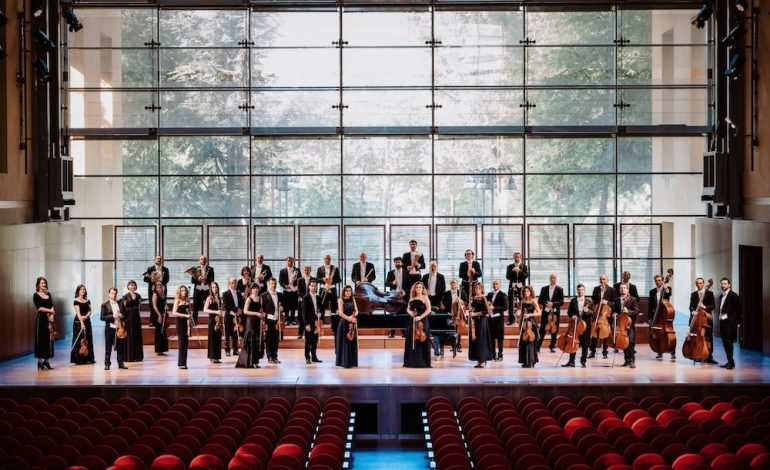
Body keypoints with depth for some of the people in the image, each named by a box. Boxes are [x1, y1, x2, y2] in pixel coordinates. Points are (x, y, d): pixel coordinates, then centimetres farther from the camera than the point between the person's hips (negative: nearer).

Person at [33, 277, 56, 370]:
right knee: (41, 339, -6)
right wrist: (50, 310, -10)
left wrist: (52, 315, -9)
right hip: (41, 319, -5)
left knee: (49, 339, 4)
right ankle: (40, 361, -3)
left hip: (49, 319, 5)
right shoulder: (36, 295, -2)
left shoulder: (48, 294, 14)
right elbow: (39, 308, -11)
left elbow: (52, 307, 8)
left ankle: (46, 361, 9)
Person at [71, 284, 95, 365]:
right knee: (79, 340, -4)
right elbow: (78, 313, -16)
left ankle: (88, 358, 12)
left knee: (88, 340, 7)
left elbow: (90, 311, 4)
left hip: (87, 321, 6)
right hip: (78, 322, -6)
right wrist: (81, 323, -27)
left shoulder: (87, 301, 11)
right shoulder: (76, 301, -7)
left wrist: (86, 316, -18)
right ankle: (79, 359, -2)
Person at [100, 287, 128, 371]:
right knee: (108, 347, 0)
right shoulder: (104, 305, -1)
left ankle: (121, 363, 13)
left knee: (120, 346, 6)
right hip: (110, 328, -3)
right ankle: (107, 364, 5)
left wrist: (121, 316, -8)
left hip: (120, 327, 3)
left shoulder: (120, 304, 12)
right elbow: (102, 317, -7)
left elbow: (125, 314, 15)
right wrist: (112, 316, -19)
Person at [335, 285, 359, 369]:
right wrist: (349, 318, -22)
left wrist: (353, 316, -14)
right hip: (344, 323, -5)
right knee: (344, 343, -4)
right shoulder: (341, 300, -4)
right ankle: (344, 362, -2)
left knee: (352, 342, 6)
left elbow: (356, 311, 6)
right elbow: (341, 313, -13)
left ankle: (352, 362, 11)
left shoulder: (352, 300, 12)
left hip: (352, 323, 5)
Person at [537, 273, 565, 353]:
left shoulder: (560, 289, 2)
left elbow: (561, 302, -4)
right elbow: (540, 300, 5)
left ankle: (552, 346, 14)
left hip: (555, 312, 0)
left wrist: (553, 304, -18)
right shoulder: (544, 288, 7)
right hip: (545, 311, 0)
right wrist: (545, 304, -14)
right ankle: (538, 346, 2)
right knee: (542, 329, -1)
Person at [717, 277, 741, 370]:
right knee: (725, 342, 7)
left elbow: (738, 310, -8)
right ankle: (729, 361, 13)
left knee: (728, 342, -10)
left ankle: (731, 362, -5)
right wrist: (720, 319, 10)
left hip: (729, 322, -7)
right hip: (722, 322, 7)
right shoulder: (721, 296, 17)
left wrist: (737, 322, -9)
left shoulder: (733, 295, -7)